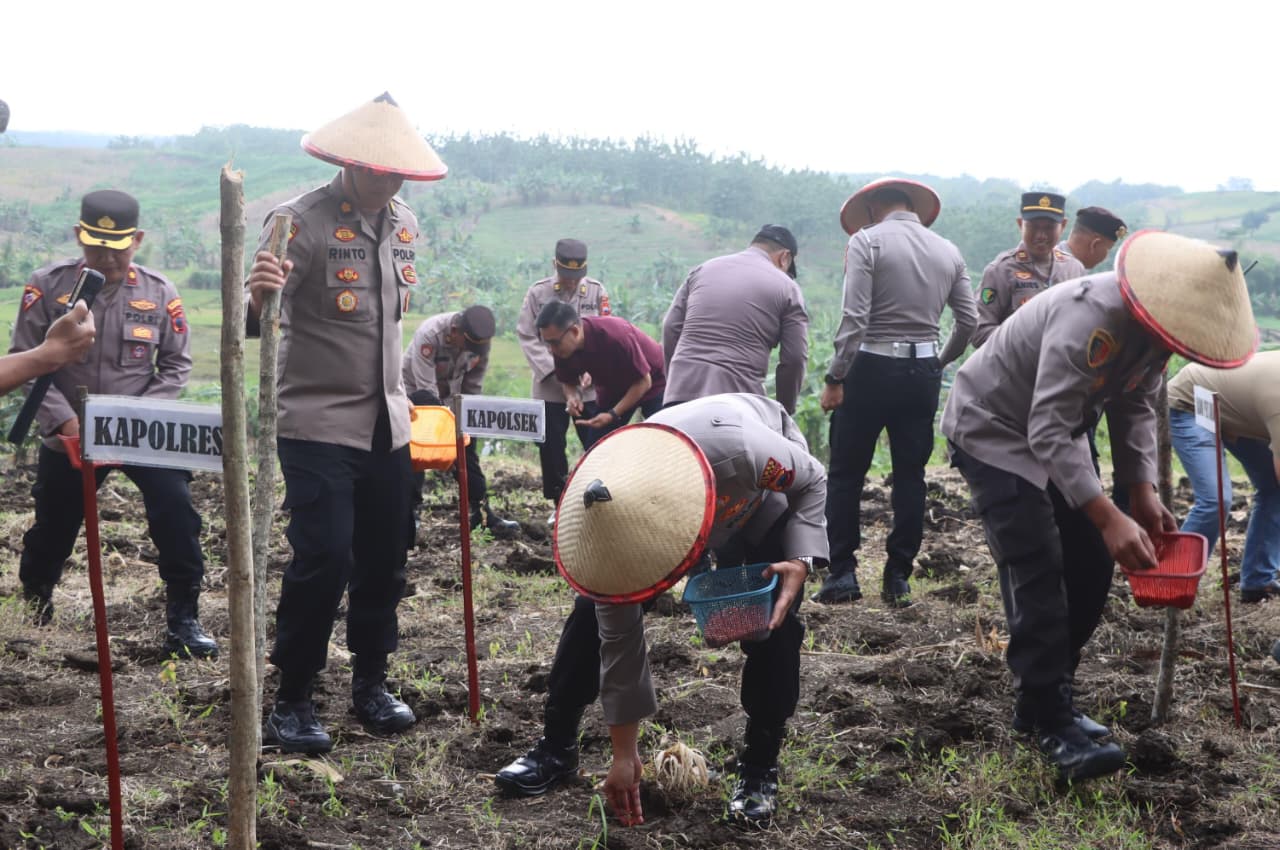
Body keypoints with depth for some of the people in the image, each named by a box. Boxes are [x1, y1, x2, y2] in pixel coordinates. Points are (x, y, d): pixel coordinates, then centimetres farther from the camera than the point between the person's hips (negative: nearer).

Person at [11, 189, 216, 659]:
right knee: (51, 530, 16)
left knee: (178, 520, -14)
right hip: (67, 437, 0)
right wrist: (63, 418, -18)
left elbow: (176, 365, -1)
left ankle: (182, 620, 0)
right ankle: (31, 608, 44)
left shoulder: (159, 292, -7)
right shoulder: (48, 286, -9)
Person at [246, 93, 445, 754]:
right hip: (318, 423, -6)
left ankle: (371, 684, 26)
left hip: (386, 423, 6)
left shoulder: (403, 223, 7)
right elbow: (250, 323, -20)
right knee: (323, 560, -12)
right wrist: (256, 296, -42)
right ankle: (291, 701, 4)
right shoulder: (301, 221, -14)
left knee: (384, 558, 10)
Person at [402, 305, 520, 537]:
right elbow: (426, 387, -33)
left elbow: (473, 387, -5)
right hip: (415, 391, -5)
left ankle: (482, 511, 8)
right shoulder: (429, 334, -35)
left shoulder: (481, 340, -18)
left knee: (467, 450, 3)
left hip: (450, 396, 5)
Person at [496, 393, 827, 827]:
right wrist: (623, 754, -20)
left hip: (764, 496, -1)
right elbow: (618, 633, -26)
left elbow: (812, 481, -24)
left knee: (772, 620, -18)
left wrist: (801, 561, -41)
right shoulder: (612, 514, -36)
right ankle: (556, 746, 7)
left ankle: (759, 768, -2)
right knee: (597, 608, -9)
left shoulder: (742, 450, -49)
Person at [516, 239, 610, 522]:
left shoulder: (597, 291, 1)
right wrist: (553, 370, -13)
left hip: (590, 385, 0)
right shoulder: (538, 292, -1)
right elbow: (527, 336, -3)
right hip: (549, 387, 0)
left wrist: (592, 371, -13)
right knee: (551, 448, 6)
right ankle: (560, 504, 19)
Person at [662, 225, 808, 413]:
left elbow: (671, 328, 14)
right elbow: (794, 359, 3)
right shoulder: (787, 288, 7)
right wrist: (783, 411, 14)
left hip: (682, 391, 4)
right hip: (738, 395, -4)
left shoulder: (703, 269, 18)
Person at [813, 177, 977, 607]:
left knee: (846, 474, 6)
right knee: (910, 475, 10)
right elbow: (969, 322, 9)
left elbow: (855, 318, -15)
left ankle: (842, 574, 5)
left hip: (872, 367, -4)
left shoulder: (866, 241, -6)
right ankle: (898, 578, 11)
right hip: (923, 371, 4)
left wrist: (834, 378, -12)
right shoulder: (948, 251, 9)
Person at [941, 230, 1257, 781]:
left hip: (1055, 432, 9)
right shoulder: (1091, 317, -36)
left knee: (1089, 569, 5)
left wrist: (1143, 493, -9)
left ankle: (1040, 698, 16)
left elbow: (1136, 408, 3)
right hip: (994, 430, -8)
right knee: (1037, 575, -16)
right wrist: (1110, 520, -42)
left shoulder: (1153, 322, -9)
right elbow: (1048, 434, -38)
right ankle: (1053, 724, -10)